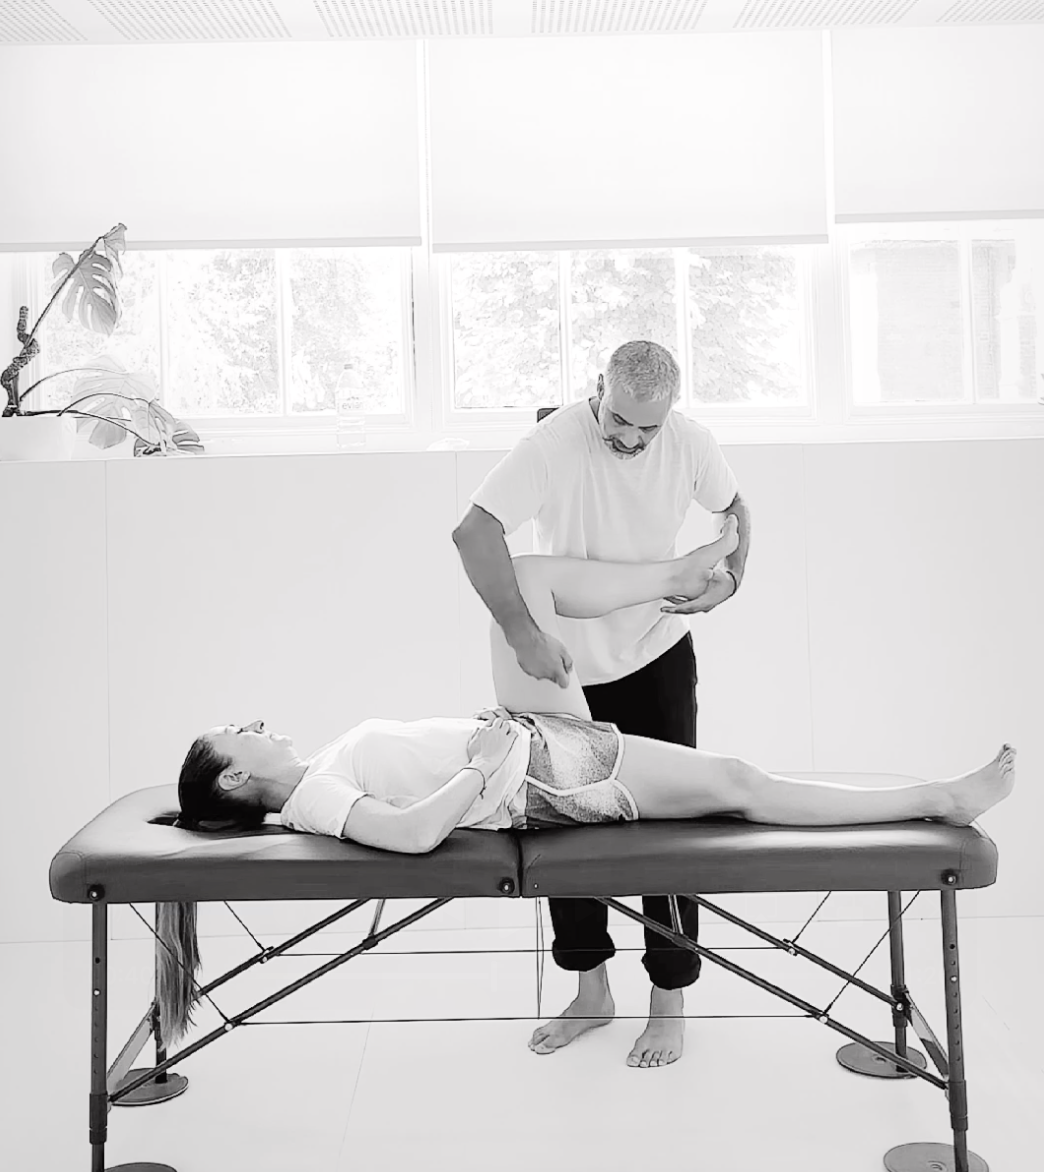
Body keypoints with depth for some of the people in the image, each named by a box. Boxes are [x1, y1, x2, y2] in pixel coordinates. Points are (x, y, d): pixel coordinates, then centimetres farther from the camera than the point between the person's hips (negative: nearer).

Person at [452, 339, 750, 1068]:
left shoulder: (689, 444, -11)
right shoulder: (553, 443, -22)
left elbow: (734, 509, 10)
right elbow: (473, 532, -28)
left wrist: (730, 579, -10)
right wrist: (525, 636, -34)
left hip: (658, 658, 1)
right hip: (565, 665, 0)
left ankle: (670, 999, 15)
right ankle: (590, 988, 26)